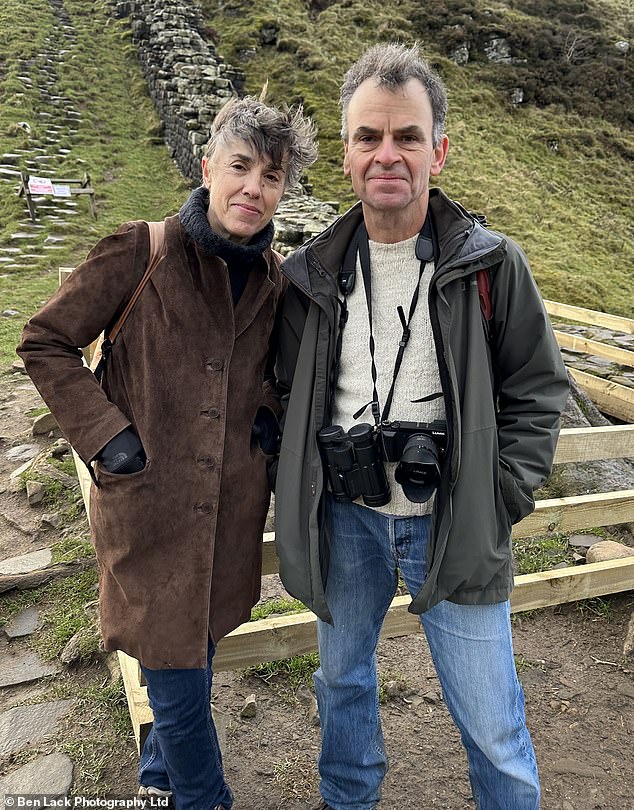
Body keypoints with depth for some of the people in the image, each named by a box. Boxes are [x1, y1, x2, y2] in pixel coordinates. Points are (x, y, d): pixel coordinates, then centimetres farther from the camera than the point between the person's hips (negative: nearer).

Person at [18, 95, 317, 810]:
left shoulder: (276, 279, 3)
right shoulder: (141, 253, -13)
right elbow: (44, 341, -6)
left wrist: (270, 411, 1)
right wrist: (105, 434, -14)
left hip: (232, 510, 5)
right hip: (150, 506, -4)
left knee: (194, 654, 23)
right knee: (178, 683, 8)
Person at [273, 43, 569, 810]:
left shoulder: (491, 264, -7)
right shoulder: (311, 274, 0)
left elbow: (537, 390, -1)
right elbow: (284, 394, 9)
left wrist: (500, 503, -8)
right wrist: (299, 486, 2)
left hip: (452, 522, -2)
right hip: (344, 517, 3)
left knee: (491, 722, 8)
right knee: (341, 678, 23)